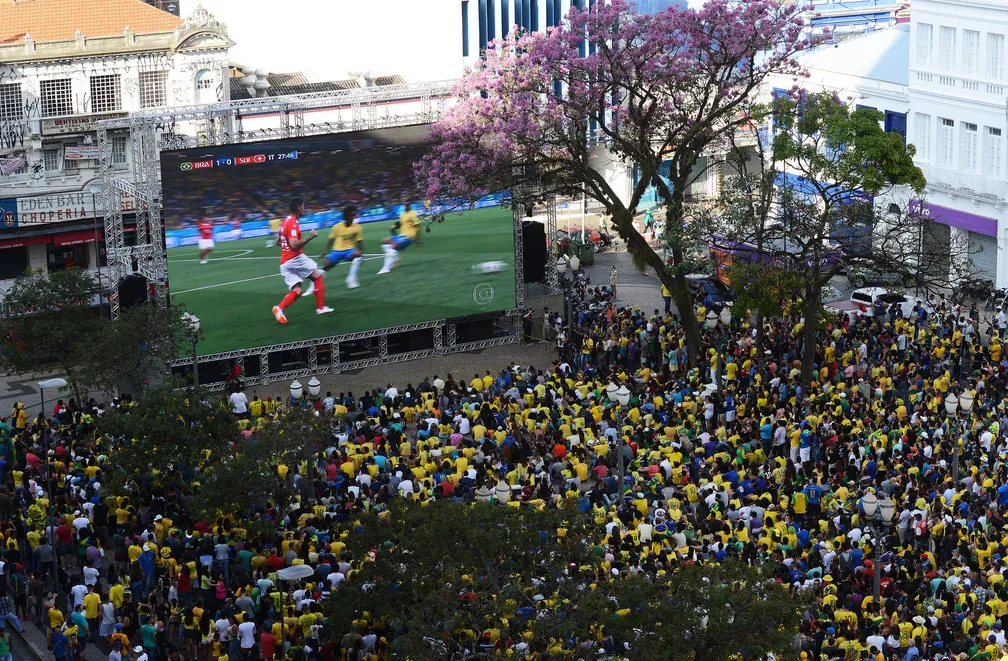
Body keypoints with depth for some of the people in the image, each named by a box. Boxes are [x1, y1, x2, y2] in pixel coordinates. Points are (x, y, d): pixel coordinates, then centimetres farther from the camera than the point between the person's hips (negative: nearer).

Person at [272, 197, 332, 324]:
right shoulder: (293, 223, -13)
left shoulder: (286, 221, 17)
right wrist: (310, 236, -18)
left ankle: (279, 308, -18)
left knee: (296, 291, 4)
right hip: (295, 258, -9)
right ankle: (321, 307, 8)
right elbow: (294, 245, -24)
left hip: (285, 263, 9)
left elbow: (279, 242, 28)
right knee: (317, 275, 8)